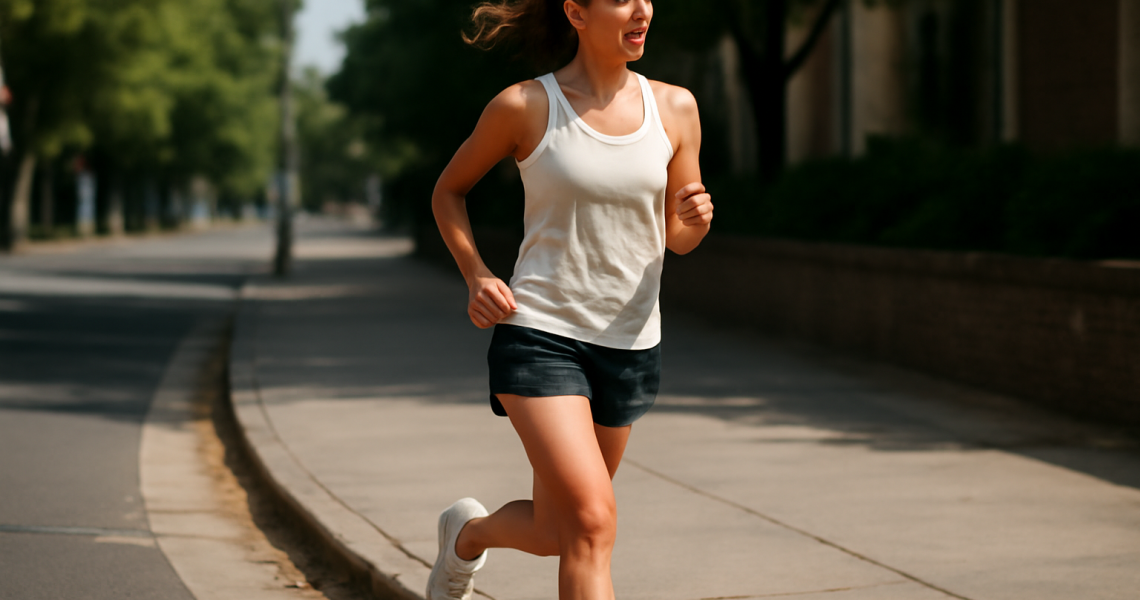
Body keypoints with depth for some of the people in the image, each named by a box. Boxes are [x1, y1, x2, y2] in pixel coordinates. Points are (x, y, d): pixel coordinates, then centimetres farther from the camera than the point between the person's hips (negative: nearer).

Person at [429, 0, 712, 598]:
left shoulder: (674, 107, 1)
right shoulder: (524, 107, -8)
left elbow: (678, 237, 10)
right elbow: (448, 191, 8)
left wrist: (696, 218, -14)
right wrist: (476, 275, -9)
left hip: (630, 344, 5)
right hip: (539, 334, -5)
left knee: (558, 531, 18)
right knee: (592, 523, -20)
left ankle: (469, 532, 49)